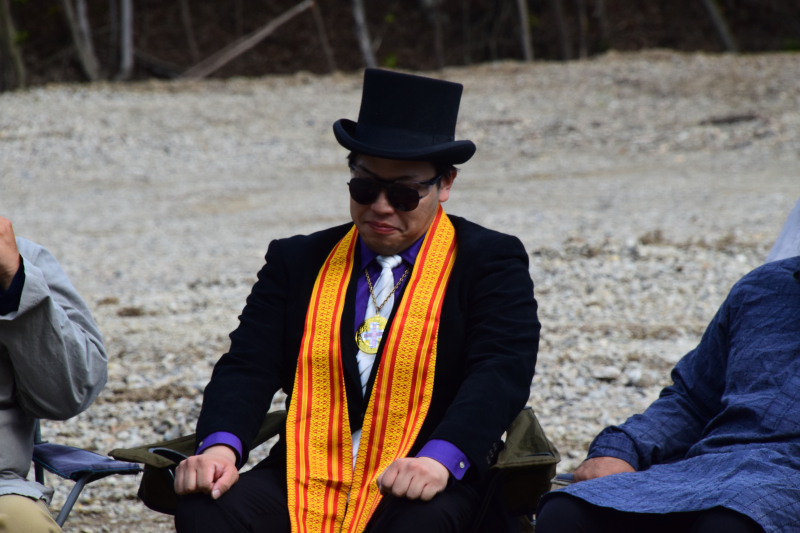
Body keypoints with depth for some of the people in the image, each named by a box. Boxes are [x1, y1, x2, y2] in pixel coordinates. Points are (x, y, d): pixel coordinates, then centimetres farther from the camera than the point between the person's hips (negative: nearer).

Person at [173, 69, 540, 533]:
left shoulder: (493, 262, 7)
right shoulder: (297, 262, 17)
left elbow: (502, 371, -8)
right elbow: (248, 367, 8)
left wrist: (440, 459, -26)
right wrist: (220, 446, -15)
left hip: (425, 492, -3)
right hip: (305, 483, 3)